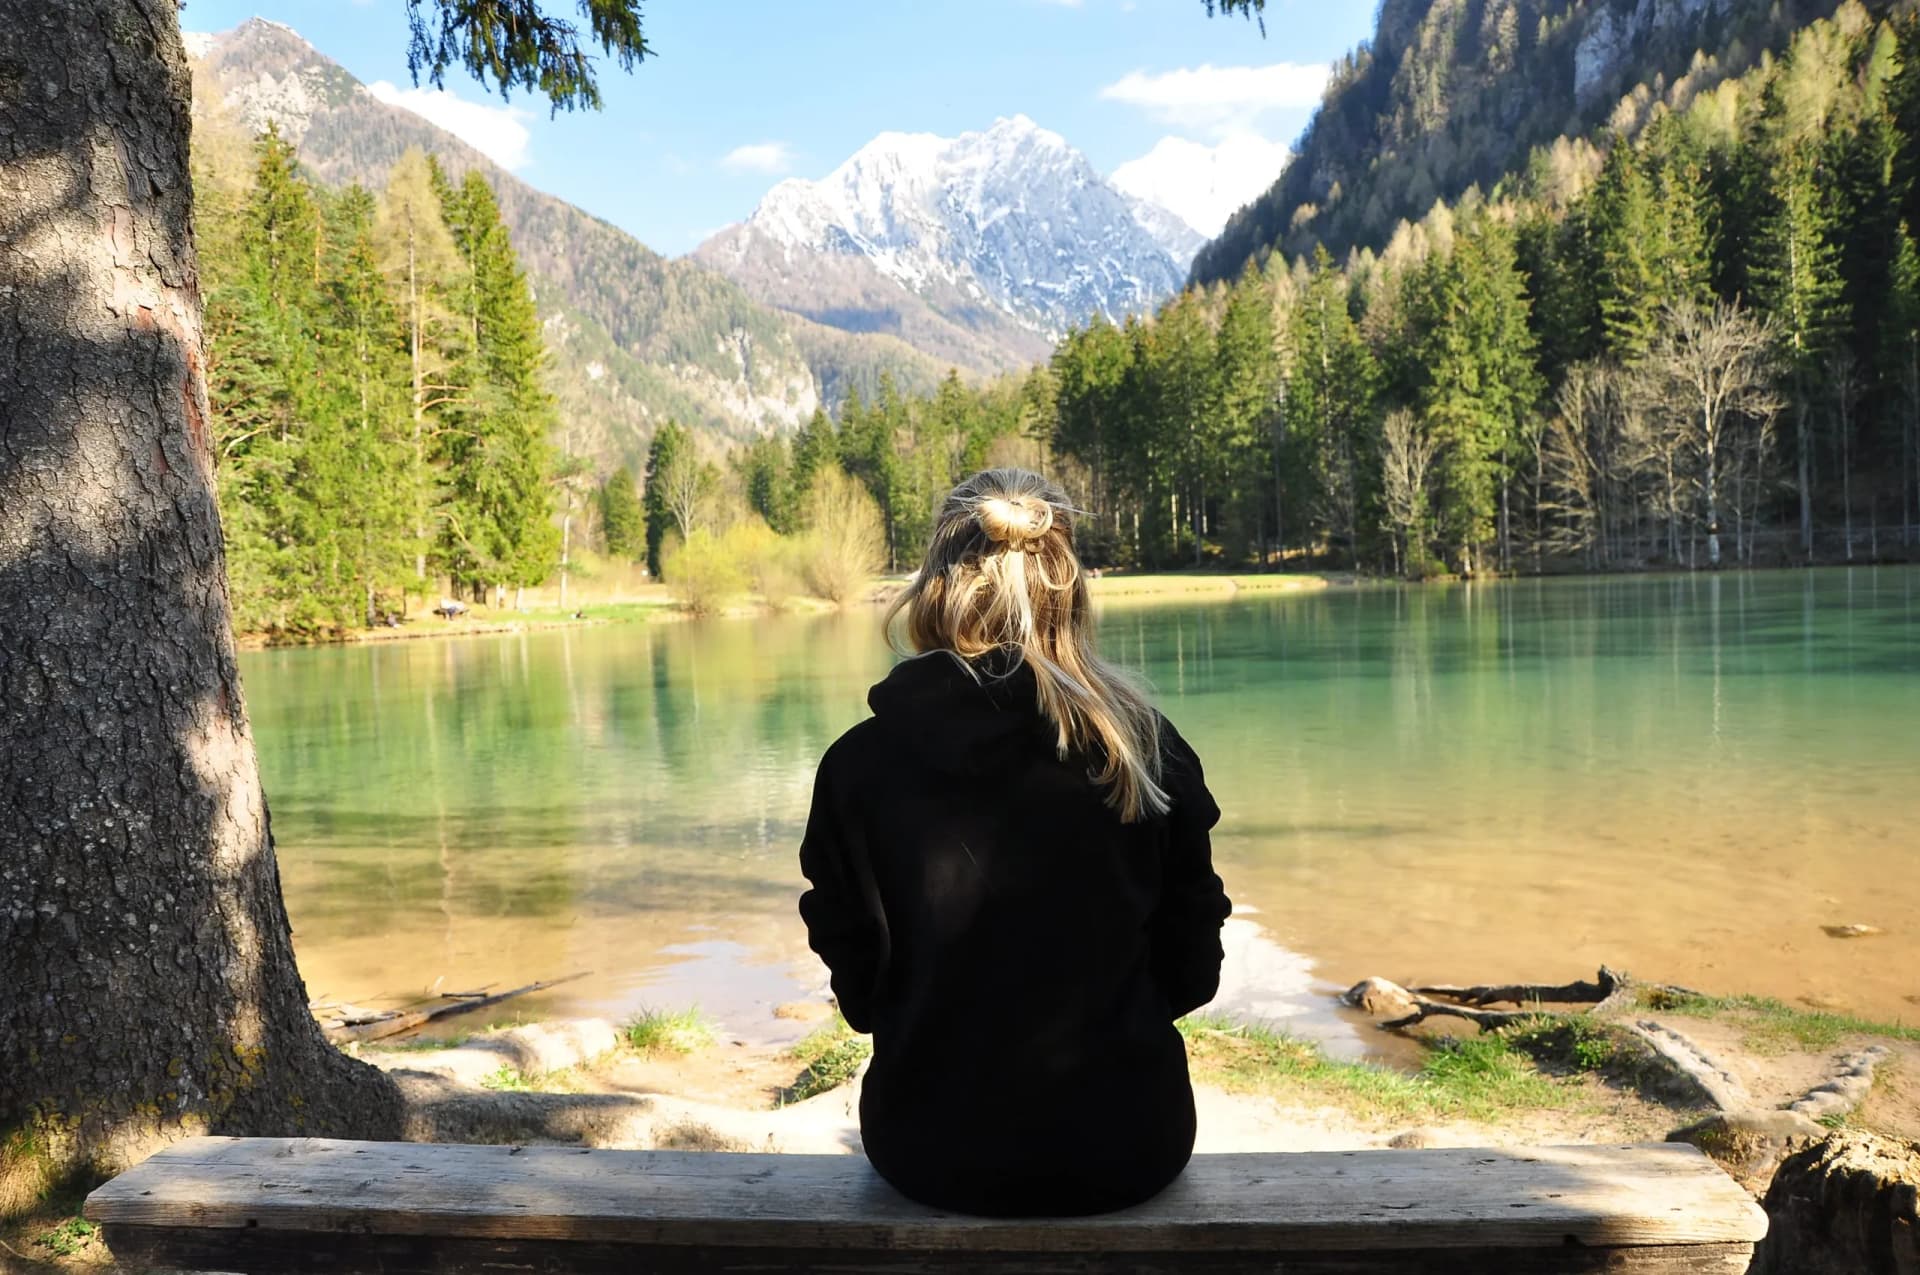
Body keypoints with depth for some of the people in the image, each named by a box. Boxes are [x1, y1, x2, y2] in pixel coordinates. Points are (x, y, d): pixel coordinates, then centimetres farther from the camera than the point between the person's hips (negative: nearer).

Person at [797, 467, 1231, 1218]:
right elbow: (1191, 971, -1)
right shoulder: (1144, 748, -12)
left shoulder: (857, 765, -12)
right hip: (1125, 1144, 0)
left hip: (934, 1149, 0)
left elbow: (857, 989, -1)